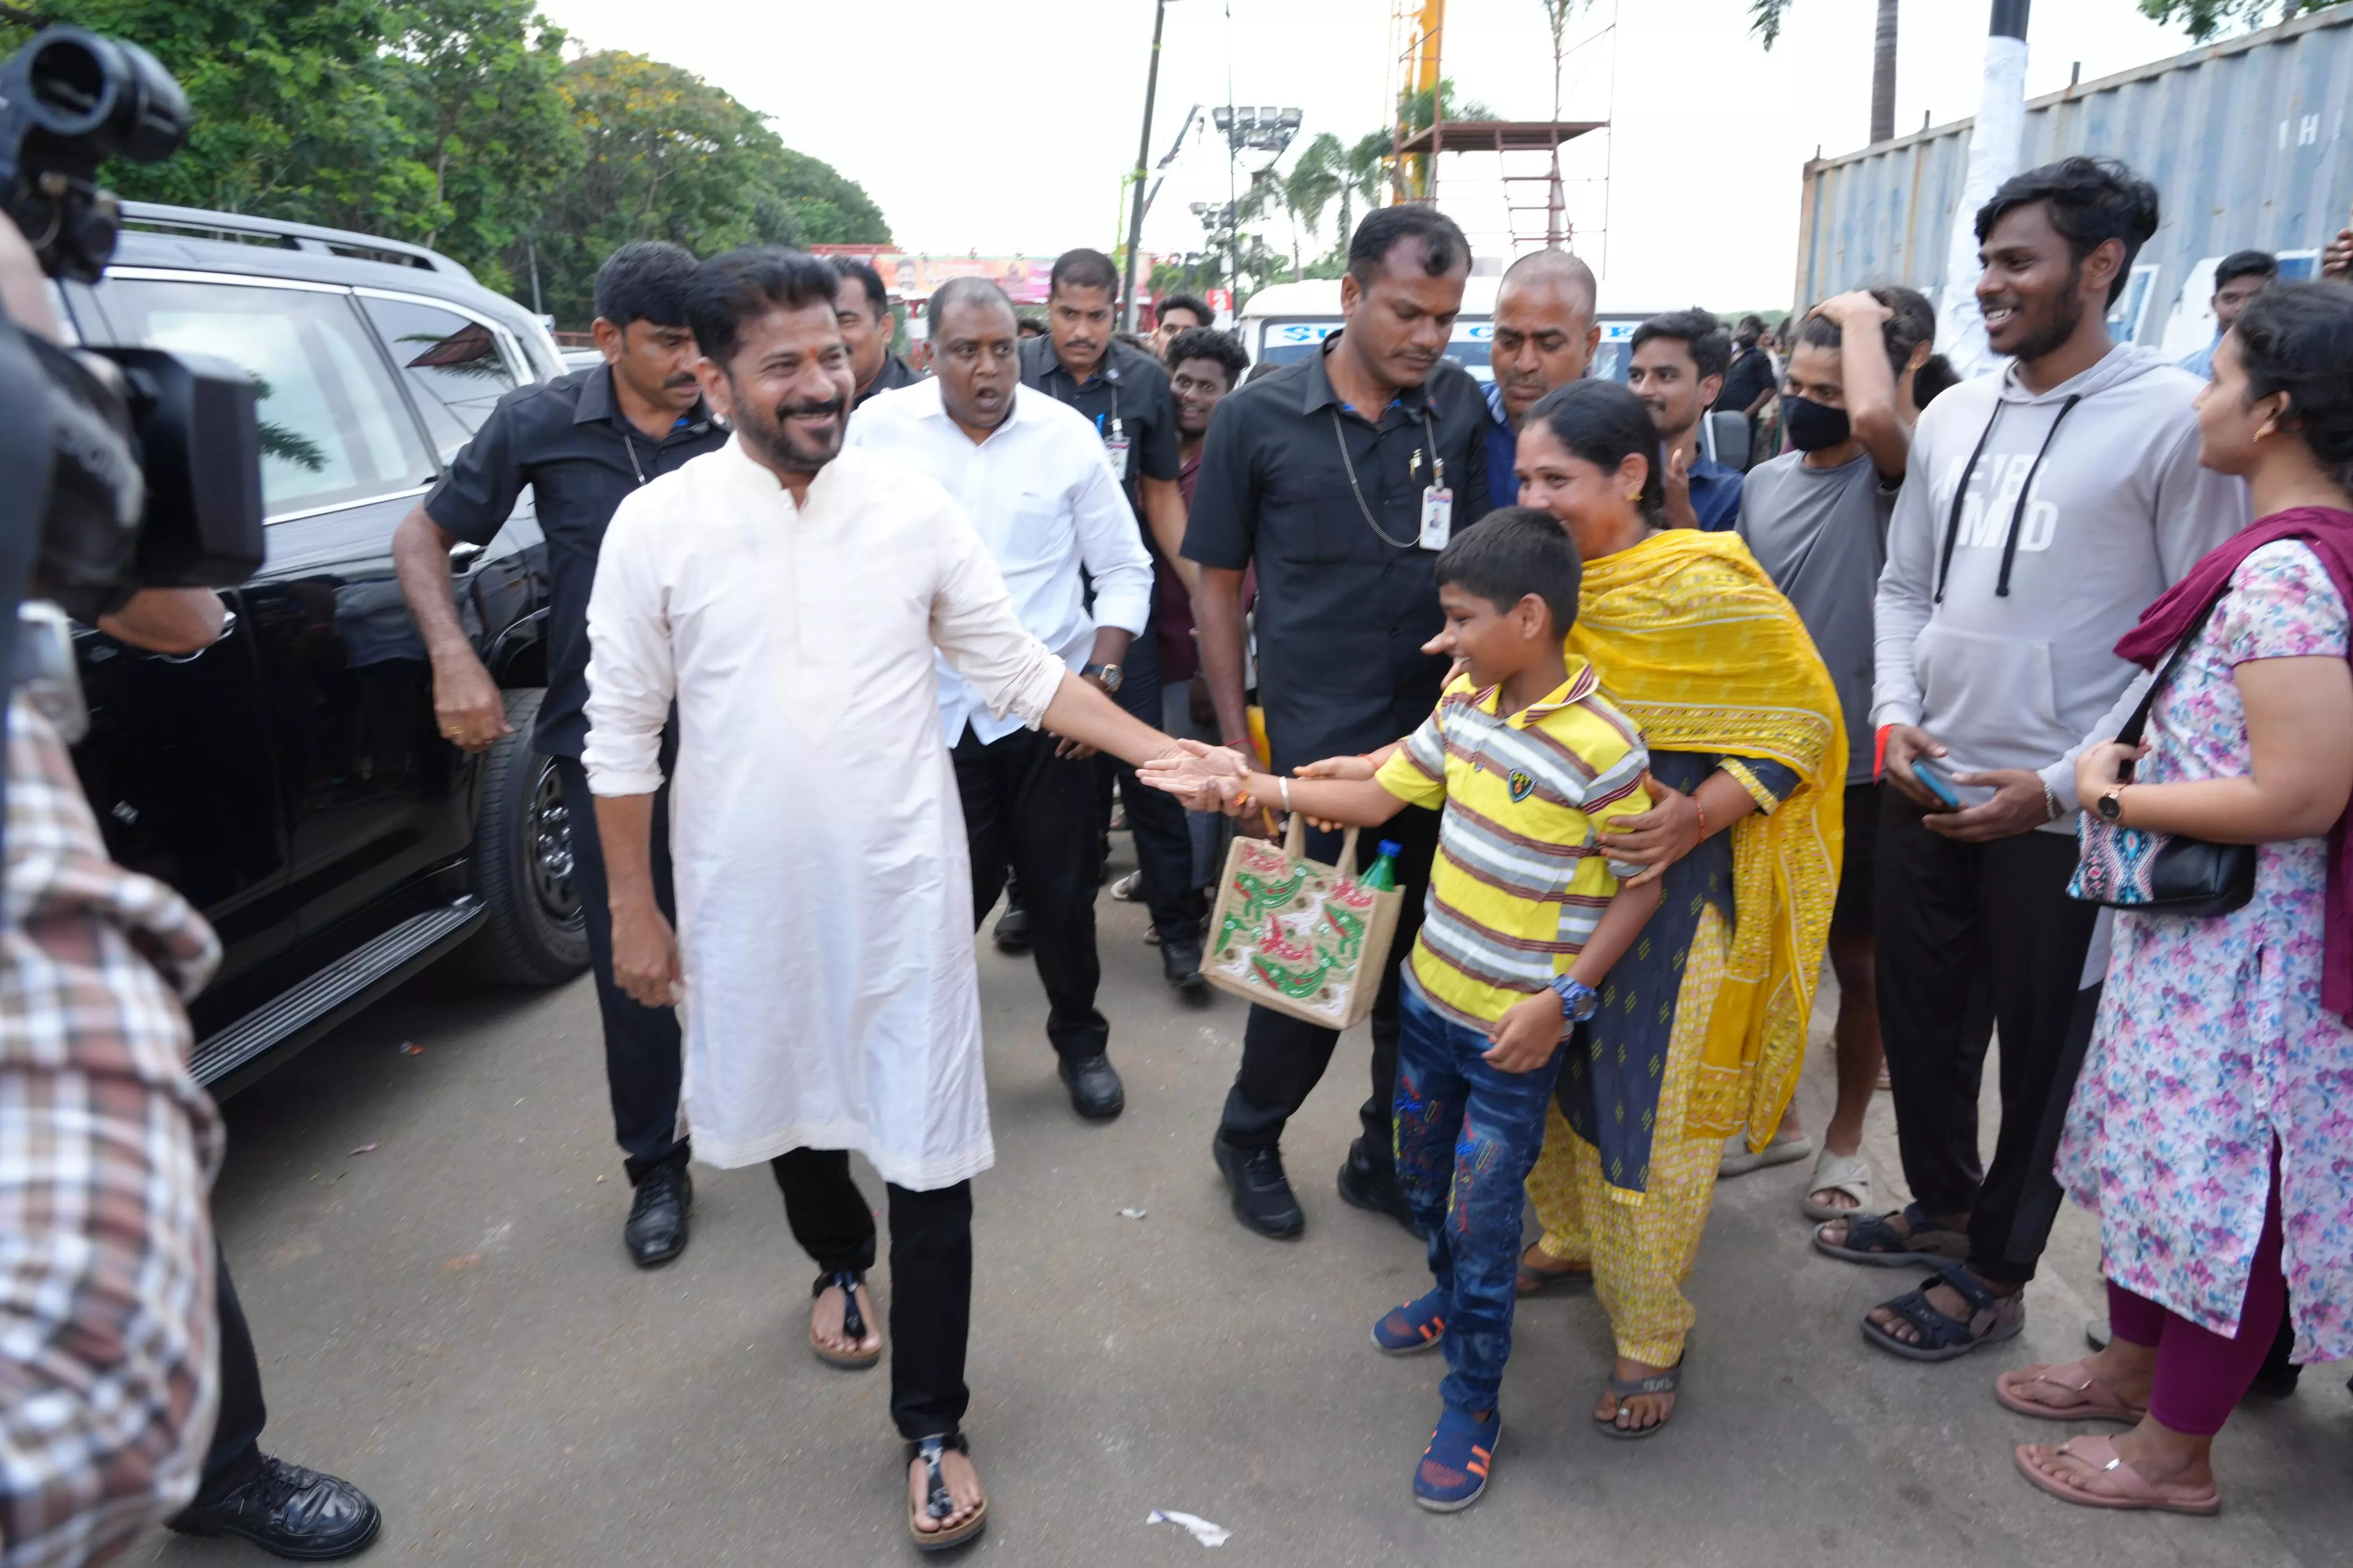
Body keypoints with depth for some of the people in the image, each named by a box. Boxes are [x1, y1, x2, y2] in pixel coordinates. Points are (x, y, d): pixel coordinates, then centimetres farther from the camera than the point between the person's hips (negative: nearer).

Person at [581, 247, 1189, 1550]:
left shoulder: (912, 507, -5)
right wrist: (633, 909, 0)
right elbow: (623, 733, -1)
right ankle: (839, 1264, 55)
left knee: (928, 1159, 3)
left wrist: (1167, 754, -7)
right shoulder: (657, 526, -7)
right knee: (789, 1103, 23)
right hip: (747, 895, 1)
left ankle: (932, 1428, 21)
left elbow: (1020, 671, 2)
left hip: (901, 889, -1)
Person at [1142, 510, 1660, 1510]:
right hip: (1431, 992, 7)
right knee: (1421, 1174, 25)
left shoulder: (1600, 747, -23)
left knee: (1480, 1219, 5)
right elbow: (1380, 797, 5)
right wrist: (1251, 787, -2)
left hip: (1515, 1030, -7)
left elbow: (1644, 884, -15)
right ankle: (1452, 1298, 54)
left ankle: (1471, 1407, 27)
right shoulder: (1464, 699, -2)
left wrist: (1564, 999, -19)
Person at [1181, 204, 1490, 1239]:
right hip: (1312, 751, -3)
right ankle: (1249, 1137, 33)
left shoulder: (1463, 409, 1)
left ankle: (1389, 1159, 34)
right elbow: (1217, 584, 1)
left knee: (1425, 963, 13)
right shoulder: (1259, 418, -5)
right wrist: (1238, 747, -2)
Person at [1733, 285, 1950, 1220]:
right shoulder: (1763, 481, 6)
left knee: (1855, 956, 9)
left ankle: (1845, 1136, 28)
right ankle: (1775, 1115, 35)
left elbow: (1875, 416, -36)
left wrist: (1863, 317, -20)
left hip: (1855, 765, -6)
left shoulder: (1889, 474, -13)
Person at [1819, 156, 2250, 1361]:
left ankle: (1994, 1271, 29)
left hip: (2061, 810, -5)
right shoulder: (1952, 416, 7)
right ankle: (1940, 1202, 42)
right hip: (1926, 786, 6)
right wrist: (1894, 714, -2)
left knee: (2041, 1046, 10)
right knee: (1918, 1018, 18)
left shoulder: (2174, 419, -11)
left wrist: (2064, 783, -16)